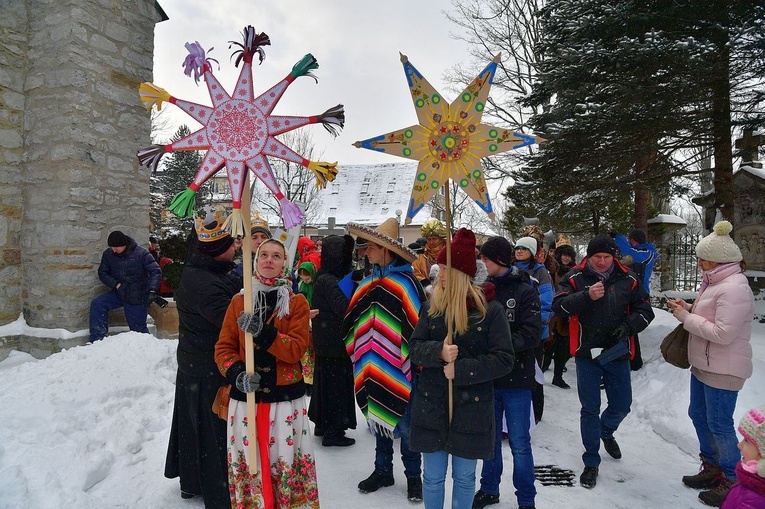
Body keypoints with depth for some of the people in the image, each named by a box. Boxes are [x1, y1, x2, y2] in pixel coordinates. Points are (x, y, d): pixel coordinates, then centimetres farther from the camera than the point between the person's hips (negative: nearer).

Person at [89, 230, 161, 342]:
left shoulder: (141, 253, -14)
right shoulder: (108, 254, -2)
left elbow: (155, 271, -14)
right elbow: (102, 272, 7)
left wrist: (152, 290, -27)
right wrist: (115, 284, -11)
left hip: (138, 297, -4)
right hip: (119, 293, 4)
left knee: (138, 328, 1)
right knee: (97, 304, -15)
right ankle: (97, 339, -8)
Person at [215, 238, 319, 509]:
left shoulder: (297, 302, 1)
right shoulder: (239, 301, 6)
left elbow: (297, 348, -10)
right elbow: (223, 348, 5)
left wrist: (263, 333, -25)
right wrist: (236, 373, -14)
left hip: (285, 397, -1)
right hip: (245, 397, 2)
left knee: (286, 463, 3)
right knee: (248, 463, 6)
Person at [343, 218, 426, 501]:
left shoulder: (406, 283, -13)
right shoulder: (370, 281, 7)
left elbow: (417, 326, -14)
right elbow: (355, 319, 14)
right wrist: (359, 354, 10)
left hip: (399, 366, -6)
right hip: (375, 366, 6)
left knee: (403, 423, 6)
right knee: (378, 417, 16)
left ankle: (413, 476, 24)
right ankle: (383, 471, 32)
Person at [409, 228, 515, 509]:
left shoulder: (490, 309, -9)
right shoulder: (431, 306, 0)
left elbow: (503, 360, -11)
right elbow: (414, 347, -2)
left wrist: (461, 370, -20)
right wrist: (439, 351, -22)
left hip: (471, 407, -2)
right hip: (431, 404, 2)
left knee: (464, 478, 15)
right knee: (432, 477, 14)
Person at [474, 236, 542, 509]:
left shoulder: (525, 291, -8)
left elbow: (531, 335, -16)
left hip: (516, 379, -4)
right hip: (488, 376, 4)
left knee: (519, 443, 6)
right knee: (490, 437, 17)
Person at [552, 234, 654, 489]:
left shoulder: (628, 279, 0)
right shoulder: (576, 278, -6)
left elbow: (645, 310, 5)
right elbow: (559, 305, -16)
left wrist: (628, 326, -13)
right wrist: (586, 296, -29)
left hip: (617, 352, 3)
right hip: (586, 353, -2)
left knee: (622, 404, 15)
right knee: (590, 408, 5)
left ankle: (606, 432, 49)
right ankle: (591, 462, 20)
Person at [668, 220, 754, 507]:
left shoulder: (734, 289, -23)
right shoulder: (716, 282, 9)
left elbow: (723, 333, -27)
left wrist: (686, 317, -19)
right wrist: (688, 308, 2)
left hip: (723, 371, -10)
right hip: (703, 365, 10)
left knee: (719, 425, 2)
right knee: (698, 415, 19)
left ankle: (732, 483, 19)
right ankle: (712, 469, 36)